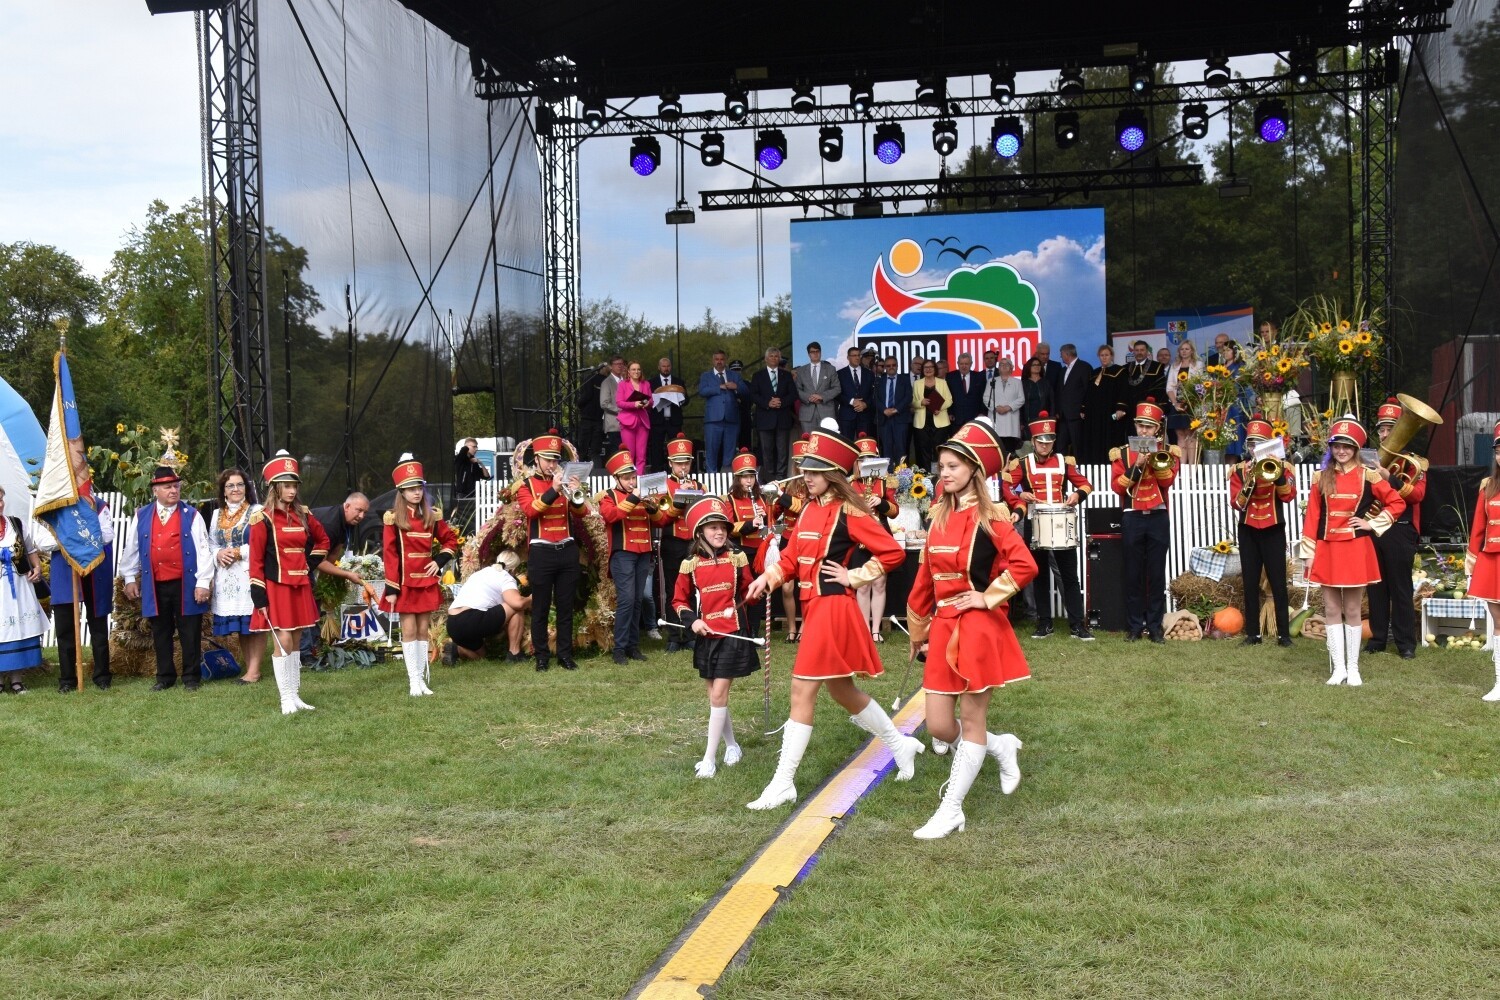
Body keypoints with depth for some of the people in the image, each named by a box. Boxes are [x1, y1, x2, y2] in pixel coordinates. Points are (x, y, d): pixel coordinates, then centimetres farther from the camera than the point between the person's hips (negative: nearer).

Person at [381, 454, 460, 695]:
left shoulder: (432, 516, 5)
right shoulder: (393, 518, -6)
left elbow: (451, 541, 17)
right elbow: (389, 555, -9)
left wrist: (440, 561, -1)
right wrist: (391, 588, -13)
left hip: (427, 582, 4)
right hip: (405, 583, -4)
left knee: (423, 630, 7)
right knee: (409, 630, -2)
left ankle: (421, 678, 13)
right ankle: (414, 680, 2)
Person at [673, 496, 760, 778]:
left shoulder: (737, 558, -3)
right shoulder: (690, 565, -1)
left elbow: (749, 593, 9)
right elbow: (679, 601, 6)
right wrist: (691, 620, -7)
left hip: (733, 635, -3)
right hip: (706, 636, 3)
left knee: (718, 695, -7)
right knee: (714, 696, 12)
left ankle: (709, 758, -1)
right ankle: (732, 746, 33)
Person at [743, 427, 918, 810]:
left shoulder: (848, 512, -12)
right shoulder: (809, 509, 11)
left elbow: (893, 553, -13)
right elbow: (791, 557, 12)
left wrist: (856, 576, -12)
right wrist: (767, 577, -5)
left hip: (833, 608, -9)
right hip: (814, 606, 9)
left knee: (802, 691, -8)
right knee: (841, 690, 18)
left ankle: (783, 783, -2)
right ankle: (901, 745, 36)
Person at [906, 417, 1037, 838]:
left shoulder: (989, 517, -8)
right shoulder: (939, 517, 11)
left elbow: (1025, 566, -19)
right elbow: (925, 579, 15)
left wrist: (988, 597, -14)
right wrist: (918, 632, 19)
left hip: (977, 627, -7)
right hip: (943, 628, 7)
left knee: (971, 721, 2)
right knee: (938, 725, 5)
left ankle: (951, 811, 9)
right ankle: (1002, 747, 32)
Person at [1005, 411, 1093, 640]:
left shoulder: (1065, 462, 4)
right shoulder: (1022, 464, 0)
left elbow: (1085, 484, 7)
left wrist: (1078, 494, -14)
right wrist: (1019, 497, -21)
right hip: (1036, 527, 0)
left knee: (1070, 576, 0)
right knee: (1040, 576, 8)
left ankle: (1078, 625, 2)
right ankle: (1044, 624, 15)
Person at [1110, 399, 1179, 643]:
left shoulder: (1168, 452, 7)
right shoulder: (1121, 453, 5)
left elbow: (1168, 481, -8)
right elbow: (1117, 486, -6)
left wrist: (1156, 457, -15)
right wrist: (1137, 465, -15)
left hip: (1158, 518, 0)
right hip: (1132, 519, 0)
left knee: (1157, 574, 2)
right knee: (1133, 574, 2)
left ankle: (1155, 625, 8)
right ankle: (1135, 625, 8)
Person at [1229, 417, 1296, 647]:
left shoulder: (1281, 466, 2)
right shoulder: (1238, 469, 5)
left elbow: (1289, 496, -12)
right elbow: (1236, 503, -5)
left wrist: (1277, 473, -24)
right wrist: (1248, 482, -20)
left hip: (1273, 530, -2)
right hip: (1248, 531, 2)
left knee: (1278, 582, -1)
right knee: (1250, 583, 5)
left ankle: (1284, 633, 4)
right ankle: (1253, 633, 10)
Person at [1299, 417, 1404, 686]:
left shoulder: (1367, 476, -1)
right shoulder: (1322, 477, 4)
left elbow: (1397, 503, 4)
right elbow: (1312, 517, 2)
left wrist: (1373, 524, -5)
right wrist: (1307, 553, -1)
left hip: (1355, 550, -2)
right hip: (1327, 550, 2)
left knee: (1352, 610, 5)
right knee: (1332, 610, 5)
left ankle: (1353, 668, 13)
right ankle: (1338, 668, 11)